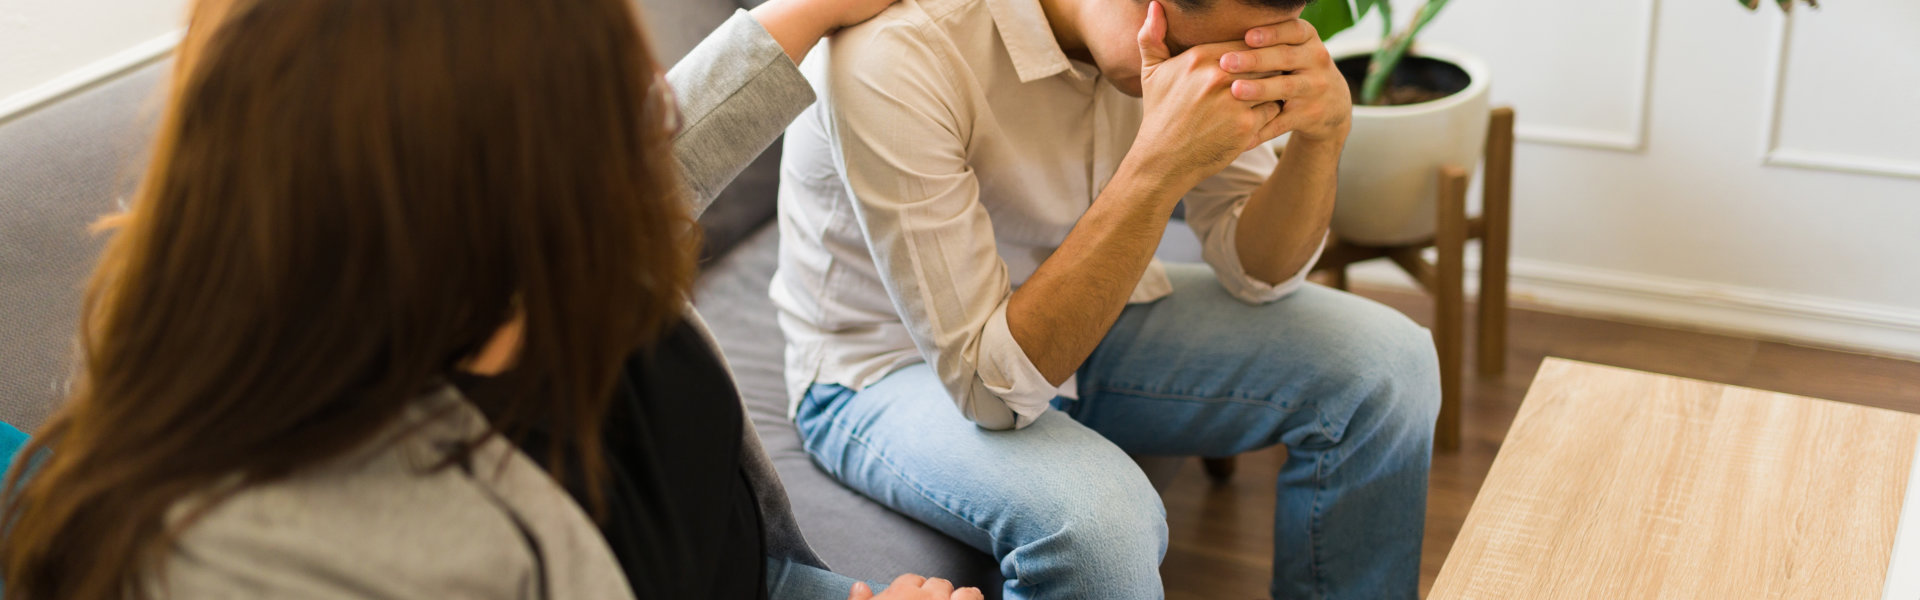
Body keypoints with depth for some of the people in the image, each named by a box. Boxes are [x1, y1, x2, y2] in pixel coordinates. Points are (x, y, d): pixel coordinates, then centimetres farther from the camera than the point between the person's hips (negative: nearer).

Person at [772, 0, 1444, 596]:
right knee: (1096, 514, -36)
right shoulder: (893, 55, -34)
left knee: (1386, 364, -9)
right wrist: (1161, 165, -42)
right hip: (890, 369, -6)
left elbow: (1255, 270, -6)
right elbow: (991, 383, -33)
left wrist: (1323, 131, -27)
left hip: (1080, 319, 6)